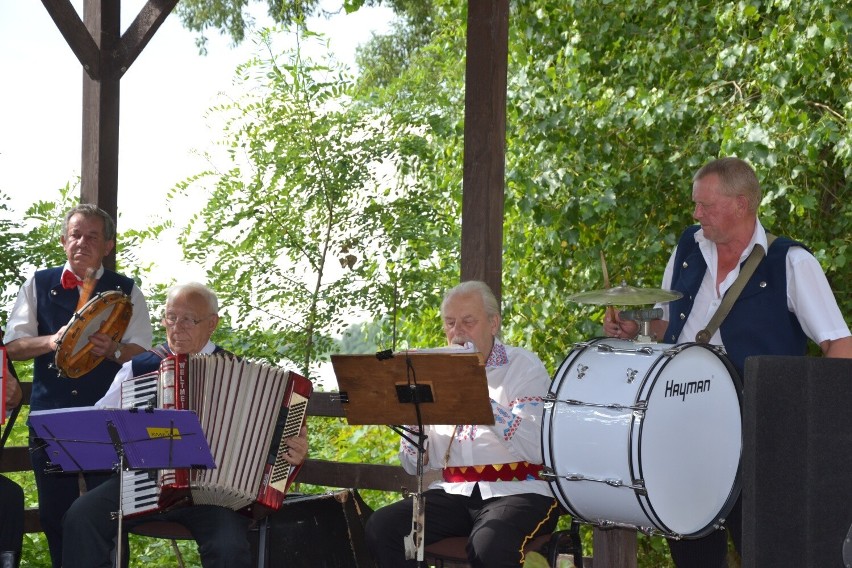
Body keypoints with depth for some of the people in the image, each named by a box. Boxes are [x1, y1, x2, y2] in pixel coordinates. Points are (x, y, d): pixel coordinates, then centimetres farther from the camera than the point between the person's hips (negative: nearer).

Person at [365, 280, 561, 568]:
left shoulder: (524, 368, 1)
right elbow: (414, 465, 12)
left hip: (518, 491, -5)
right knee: (381, 527, -19)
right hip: (455, 493, 5)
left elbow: (535, 449, -16)